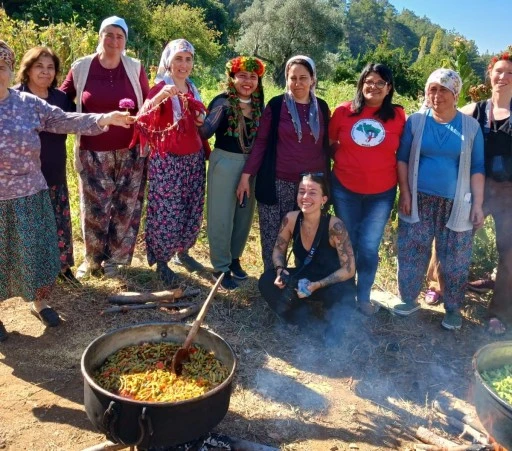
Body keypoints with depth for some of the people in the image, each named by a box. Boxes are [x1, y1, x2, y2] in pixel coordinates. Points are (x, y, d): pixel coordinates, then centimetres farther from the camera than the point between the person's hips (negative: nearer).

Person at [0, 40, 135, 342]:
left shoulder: (29, 103, 1)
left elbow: (65, 121, -2)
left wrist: (103, 119, -12)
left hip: (30, 198, 2)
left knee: (37, 254, 12)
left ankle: (40, 302, 36)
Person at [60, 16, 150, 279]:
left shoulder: (135, 68, 1)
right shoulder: (81, 67, 1)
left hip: (130, 152, 1)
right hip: (93, 153, 0)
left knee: (125, 207, 7)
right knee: (95, 208, 6)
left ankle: (113, 258, 25)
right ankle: (93, 258, 26)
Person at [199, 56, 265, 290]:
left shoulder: (259, 105, 5)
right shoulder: (222, 102, -11)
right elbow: (204, 133, -18)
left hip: (252, 165, 6)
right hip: (225, 163, -6)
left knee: (244, 215, 15)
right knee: (222, 216, 2)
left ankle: (234, 258, 32)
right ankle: (221, 267, 14)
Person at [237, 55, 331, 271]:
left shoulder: (322, 108, 7)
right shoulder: (276, 105, -2)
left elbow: (325, 147, 12)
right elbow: (261, 142, -1)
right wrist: (246, 175, -6)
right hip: (277, 183, -2)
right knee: (272, 236, 4)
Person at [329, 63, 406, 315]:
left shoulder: (398, 116, -4)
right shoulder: (344, 111, -4)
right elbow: (329, 144, 9)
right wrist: (343, 162, -3)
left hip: (381, 193, -1)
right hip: (344, 189, 1)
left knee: (369, 247, 3)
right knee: (347, 243, 14)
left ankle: (364, 297, 23)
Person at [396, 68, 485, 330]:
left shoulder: (470, 126, 0)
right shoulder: (416, 121, 0)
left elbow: (477, 168, 1)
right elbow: (402, 158, 3)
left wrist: (478, 204, -5)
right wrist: (405, 193, -4)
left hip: (456, 204, 0)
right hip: (419, 201, 1)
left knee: (455, 260, 7)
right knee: (412, 254, 7)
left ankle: (453, 309, 24)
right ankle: (409, 300, 27)